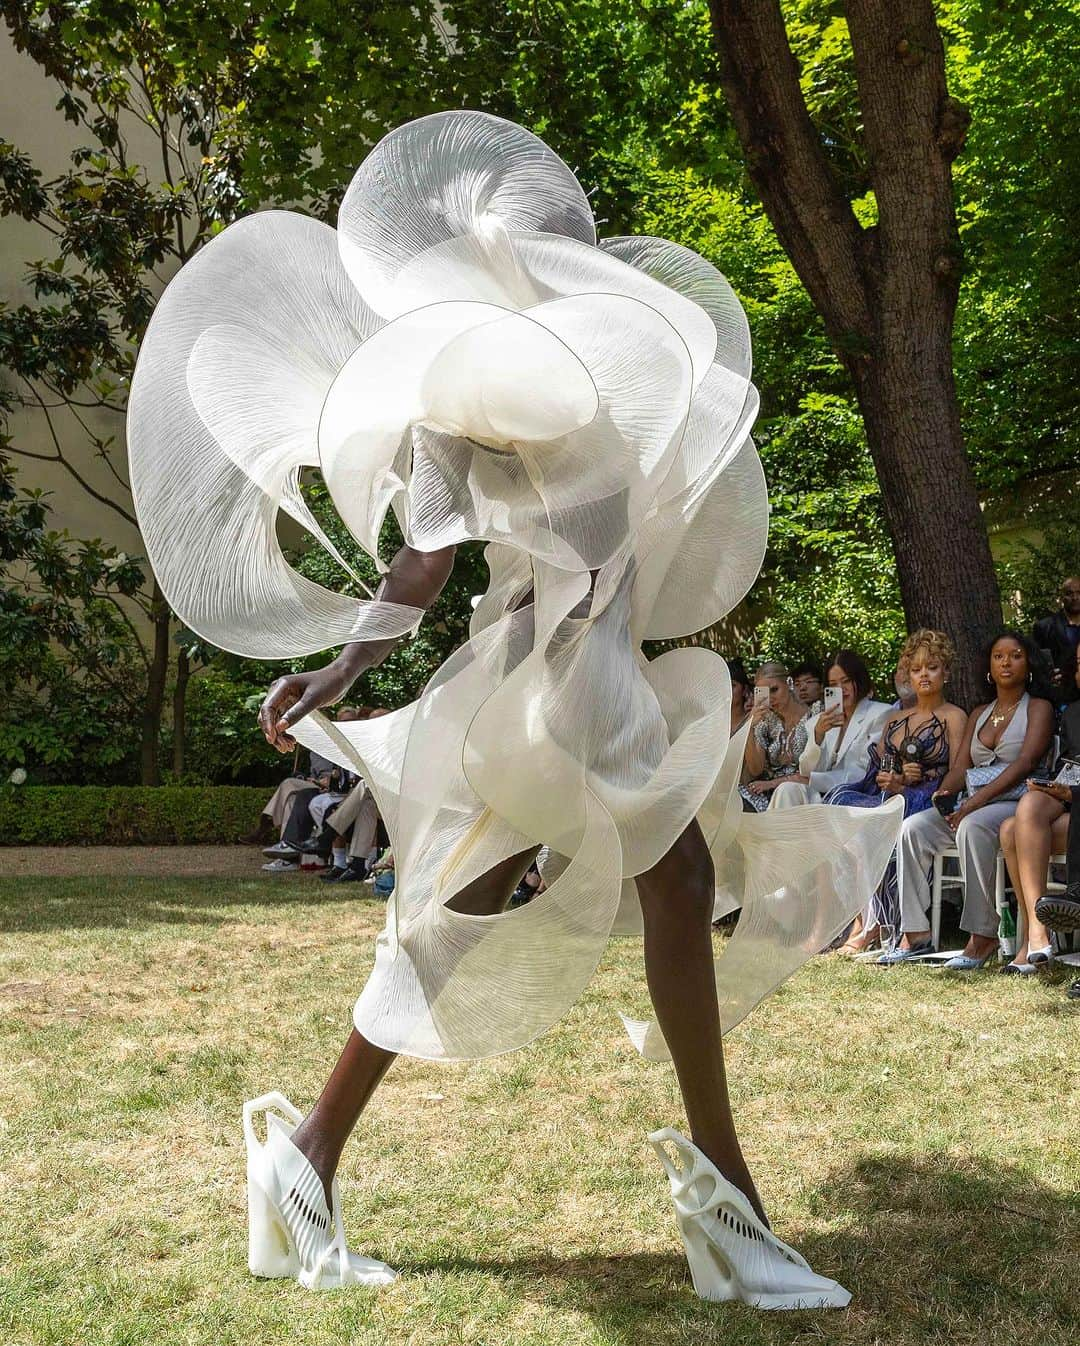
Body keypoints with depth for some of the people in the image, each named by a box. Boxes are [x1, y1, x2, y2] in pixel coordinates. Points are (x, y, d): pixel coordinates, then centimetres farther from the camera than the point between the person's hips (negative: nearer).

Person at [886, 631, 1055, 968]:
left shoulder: (1038, 708, 4)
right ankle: (916, 934, -22)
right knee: (913, 827, -20)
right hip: (972, 804, 6)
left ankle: (983, 936, -33)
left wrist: (977, 801, -22)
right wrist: (945, 793, -11)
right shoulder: (979, 714, 23)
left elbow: (1025, 763, -12)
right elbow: (959, 766, 14)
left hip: (1016, 803, -6)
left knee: (972, 826, -38)